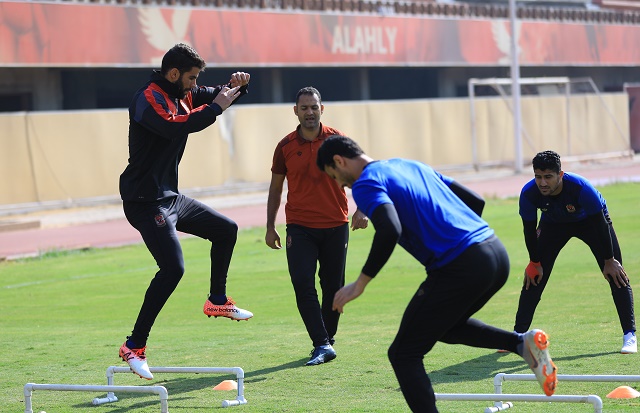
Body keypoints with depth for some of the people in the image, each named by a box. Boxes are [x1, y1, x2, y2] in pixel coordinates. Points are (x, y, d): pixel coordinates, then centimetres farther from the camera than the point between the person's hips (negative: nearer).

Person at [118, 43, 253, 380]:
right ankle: (134, 346, -18)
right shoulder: (148, 99, -17)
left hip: (171, 198, 10)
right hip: (146, 200, -10)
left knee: (225, 229, 20)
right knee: (173, 267, -22)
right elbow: (177, 126, -35)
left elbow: (214, 96, 23)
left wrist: (235, 85, 0)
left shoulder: (183, 96, 10)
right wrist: (216, 106, -25)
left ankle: (217, 301, 35)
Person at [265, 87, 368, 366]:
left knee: (333, 285, 6)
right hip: (299, 227, 0)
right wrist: (270, 227, 9)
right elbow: (276, 188, 12)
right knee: (303, 285, -14)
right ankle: (322, 345, -13)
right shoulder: (286, 146, 3)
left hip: (335, 225, 0)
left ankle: (328, 339, 24)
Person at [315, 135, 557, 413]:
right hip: (497, 253, 8)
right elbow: (475, 201, 24)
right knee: (447, 325, 33)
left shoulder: (365, 184, -2)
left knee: (403, 354, 3)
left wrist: (360, 283, -12)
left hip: (460, 268, -8)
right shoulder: (411, 165, 24)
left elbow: (390, 231, -21)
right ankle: (523, 342, 14)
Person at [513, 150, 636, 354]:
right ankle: (518, 334, 5)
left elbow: (600, 226, -28)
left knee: (616, 276, -12)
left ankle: (629, 335, -6)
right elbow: (529, 229, -14)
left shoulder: (581, 188, -41)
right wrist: (535, 263, -7)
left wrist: (609, 261, -21)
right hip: (553, 224, 2)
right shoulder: (528, 193, -32)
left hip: (590, 220, -2)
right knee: (534, 278, -5)